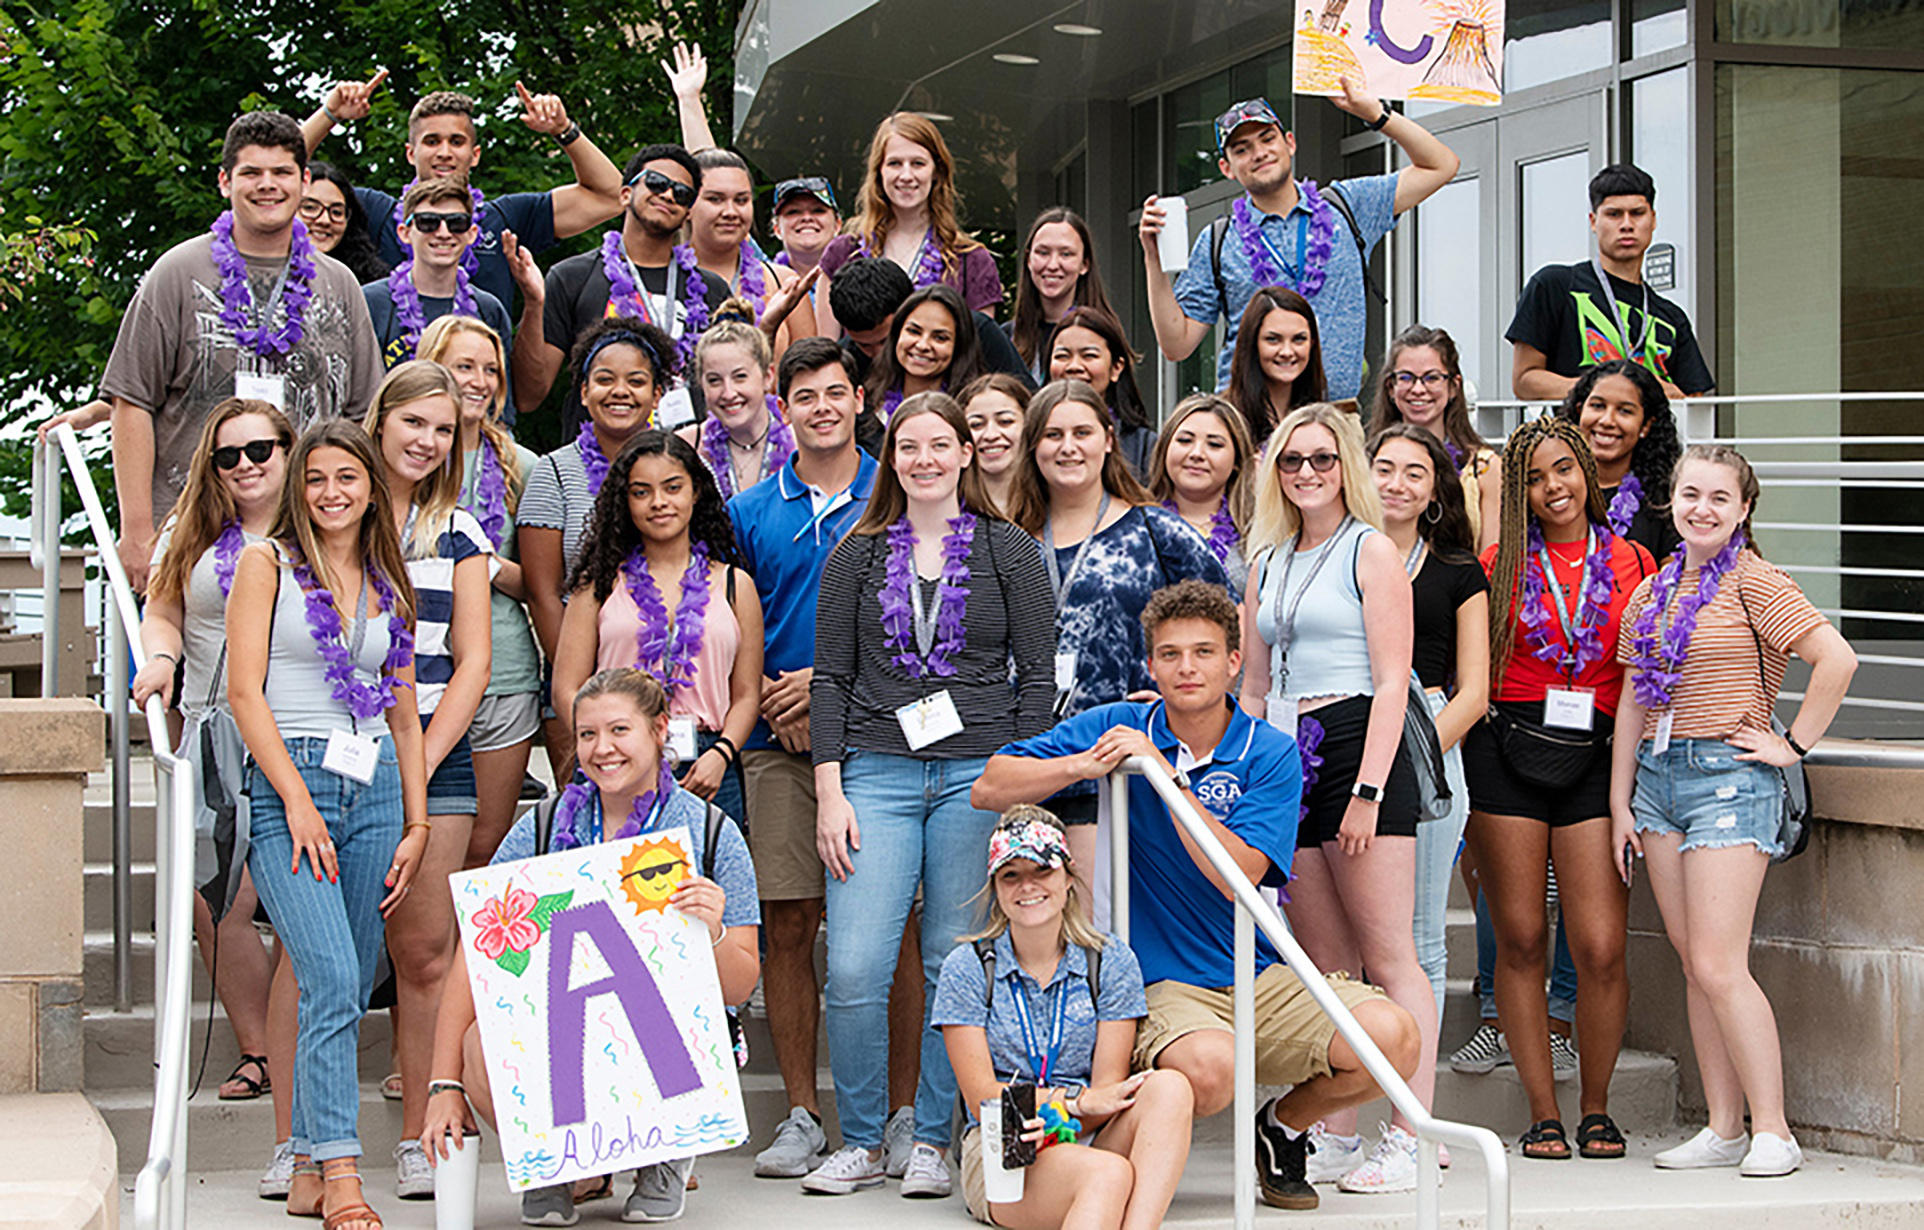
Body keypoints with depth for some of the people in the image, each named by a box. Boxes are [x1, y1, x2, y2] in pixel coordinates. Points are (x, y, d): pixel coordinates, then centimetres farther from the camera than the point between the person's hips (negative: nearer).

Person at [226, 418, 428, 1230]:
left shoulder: (389, 587, 17)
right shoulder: (267, 564, 4)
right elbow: (245, 690, -4)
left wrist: (417, 825, 11)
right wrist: (298, 802, -12)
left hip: (374, 789, 5)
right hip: (287, 782, -5)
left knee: (349, 991, 3)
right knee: (331, 980, -18)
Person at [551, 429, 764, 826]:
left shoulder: (733, 586, 13)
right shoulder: (600, 584, 10)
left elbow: (747, 695, 11)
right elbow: (567, 689, 5)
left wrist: (721, 754, -8)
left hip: (706, 770, 1)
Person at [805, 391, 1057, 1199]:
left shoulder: (1010, 552, 7)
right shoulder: (857, 556, 10)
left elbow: (1036, 677, 4)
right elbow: (830, 679, 8)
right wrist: (830, 792, -1)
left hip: (980, 775, -1)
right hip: (876, 775, 1)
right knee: (854, 971, -9)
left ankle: (934, 1141, 13)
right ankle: (860, 1142, 6)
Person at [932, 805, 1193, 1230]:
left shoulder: (1112, 962, 8)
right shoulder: (966, 969, 3)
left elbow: (1109, 1090, 2)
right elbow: (982, 1096, -4)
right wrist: (1077, 1102, -18)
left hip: (1092, 1139, 3)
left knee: (1168, 1087, -31)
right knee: (1107, 1174, -36)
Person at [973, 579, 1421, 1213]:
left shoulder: (1270, 753, 0)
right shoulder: (1117, 728, 4)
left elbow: (1239, 877, -14)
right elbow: (990, 788, 0)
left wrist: (1163, 772, -18)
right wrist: (1083, 765, -15)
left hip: (1259, 977, 2)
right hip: (1161, 988, -2)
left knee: (1391, 1036, -21)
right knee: (1209, 1066, -37)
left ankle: (1284, 1126, 10)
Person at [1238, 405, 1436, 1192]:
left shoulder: (1370, 550, -1)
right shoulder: (1267, 563, 18)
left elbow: (1392, 682, -8)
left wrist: (1368, 790, -15)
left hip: (1358, 748, -6)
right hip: (1287, 760, 6)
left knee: (1387, 958, -7)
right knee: (1323, 968, 7)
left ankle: (1406, 1142, -7)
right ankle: (1335, 1138, 10)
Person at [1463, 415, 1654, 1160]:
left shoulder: (1632, 563, 8)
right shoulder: (1500, 564, 7)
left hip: (1592, 759, 0)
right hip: (1506, 756, 0)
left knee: (1601, 949, -7)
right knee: (1520, 939, 2)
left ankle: (1595, 1107, 12)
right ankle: (1542, 1111, 12)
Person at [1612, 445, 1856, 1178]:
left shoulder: (1754, 583, -7)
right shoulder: (1650, 593, 13)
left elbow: (1837, 658, -16)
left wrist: (1793, 745, -12)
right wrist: (1620, 801, 14)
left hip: (1729, 778, -7)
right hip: (1657, 777, 7)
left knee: (1718, 967, -12)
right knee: (1694, 966, 7)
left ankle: (1772, 1132, -6)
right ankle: (1723, 1130, 11)